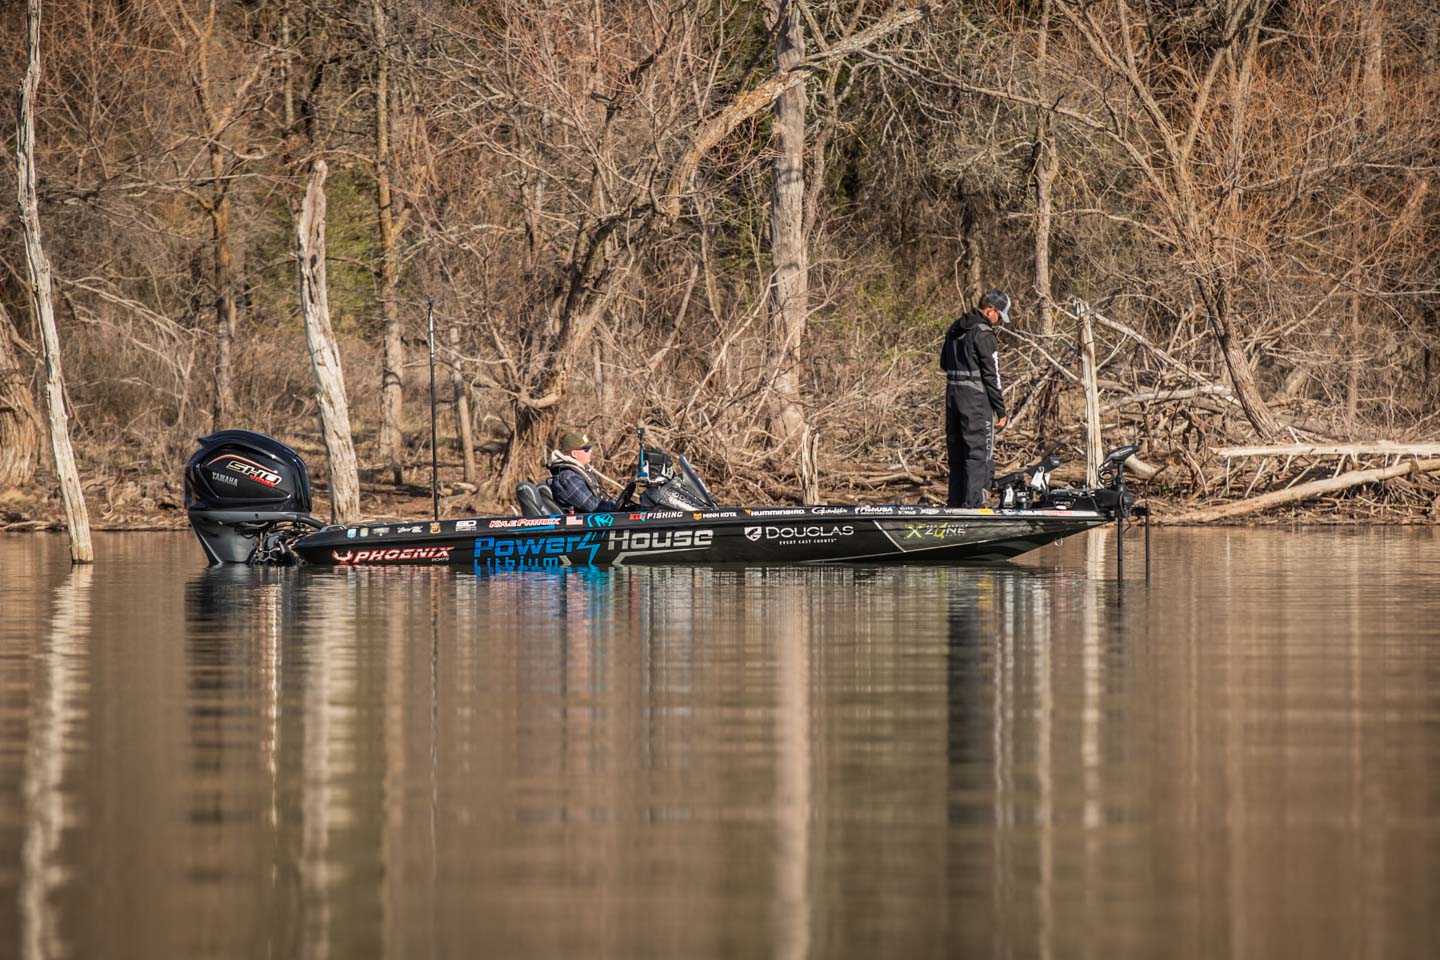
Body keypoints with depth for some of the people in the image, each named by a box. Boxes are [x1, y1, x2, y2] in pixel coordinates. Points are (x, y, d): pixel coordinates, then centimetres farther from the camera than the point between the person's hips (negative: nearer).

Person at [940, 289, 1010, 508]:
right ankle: (972, 505, -10)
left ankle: (955, 503, 19)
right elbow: (992, 376, -14)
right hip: (976, 400, -8)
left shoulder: (954, 330, 12)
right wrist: (1001, 411, -10)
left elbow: (944, 364, 23)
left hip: (952, 396, 8)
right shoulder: (983, 334, -14)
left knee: (957, 453, 15)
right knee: (979, 455, -5)